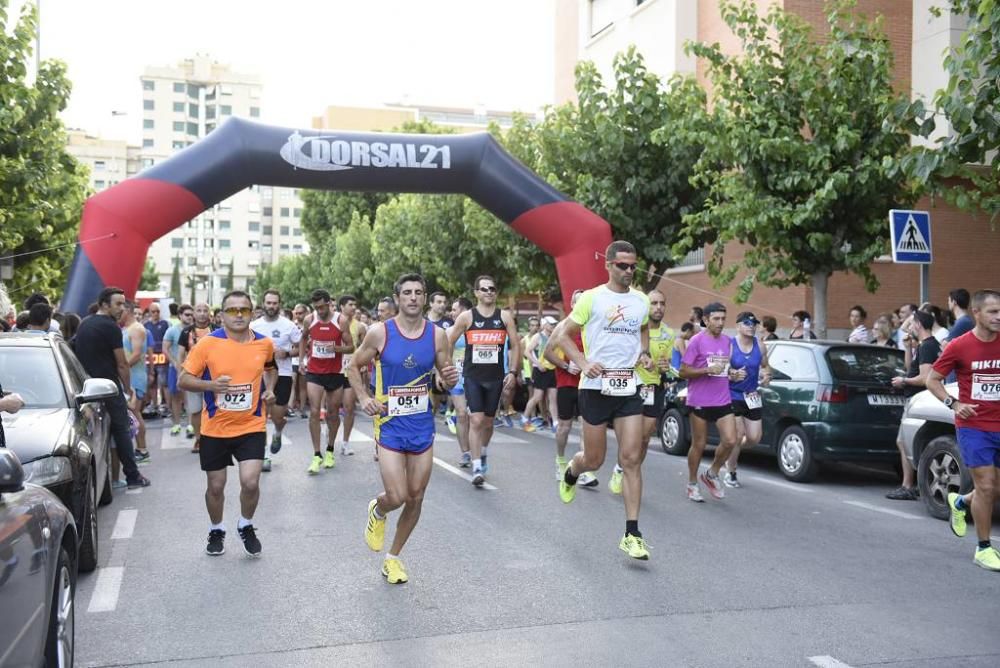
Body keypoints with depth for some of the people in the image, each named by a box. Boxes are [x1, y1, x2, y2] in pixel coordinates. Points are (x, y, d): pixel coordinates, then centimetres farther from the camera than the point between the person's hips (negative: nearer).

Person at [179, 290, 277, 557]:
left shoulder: (264, 343, -3)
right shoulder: (208, 344, -11)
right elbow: (183, 380, -8)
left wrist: (270, 390, 2)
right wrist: (211, 385, -25)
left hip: (251, 426, 1)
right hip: (215, 428, 0)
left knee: (250, 482, -12)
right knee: (215, 485, 10)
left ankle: (246, 526, 18)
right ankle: (216, 531, 37)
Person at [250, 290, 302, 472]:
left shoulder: (288, 325, -4)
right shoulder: (254, 326, 3)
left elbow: (301, 347, 0)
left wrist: (286, 353, -16)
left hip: (282, 374, -2)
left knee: (277, 416, 2)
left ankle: (277, 434, 39)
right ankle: (263, 456, 8)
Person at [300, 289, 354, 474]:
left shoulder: (341, 320, -10)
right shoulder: (309, 320, -3)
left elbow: (350, 347, -7)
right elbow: (303, 339, 17)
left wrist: (335, 348, -25)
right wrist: (301, 359, 7)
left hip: (335, 372, -1)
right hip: (314, 372, 1)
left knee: (333, 414, 10)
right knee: (314, 412, -9)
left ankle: (330, 450, 28)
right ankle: (317, 455, -5)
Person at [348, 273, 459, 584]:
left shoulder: (437, 335, -2)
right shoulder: (379, 332, -8)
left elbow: (446, 378, 8)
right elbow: (353, 366, 5)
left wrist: (451, 379, -16)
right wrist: (364, 398, -10)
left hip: (423, 424, 3)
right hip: (390, 424, -3)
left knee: (416, 498, 8)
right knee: (397, 497, -11)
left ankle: (393, 557, 29)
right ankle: (377, 511, 27)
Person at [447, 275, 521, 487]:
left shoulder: (505, 317, 2)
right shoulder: (466, 317, -2)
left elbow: (515, 345, 5)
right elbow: (448, 342, 5)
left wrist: (512, 372, -3)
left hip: (496, 377, 2)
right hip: (472, 376, -2)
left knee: (488, 422, 13)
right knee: (476, 420, -12)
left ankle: (482, 455, 39)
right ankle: (477, 468, -10)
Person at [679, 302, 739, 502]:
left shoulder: (727, 341, 12)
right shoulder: (697, 340, -7)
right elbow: (683, 371, -8)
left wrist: (733, 374, 5)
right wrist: (707, 370, -20)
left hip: (723, 400, 5)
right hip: (700, 400, -5)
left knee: (730, 441, -6)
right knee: (699, 444, 4)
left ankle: (712, 474, 18)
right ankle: (692, 484, 21)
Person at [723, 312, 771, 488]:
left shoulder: (760, 347, 4)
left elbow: (765, 366, 19)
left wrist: (767, 375, -3)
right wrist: (732, 376, -29)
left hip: (752, 396, 5)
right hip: (733, 396, -5)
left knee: (754, 438, 3)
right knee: (738, 436, -7)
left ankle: (731, 454, 34)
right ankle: (730, 473, 13)